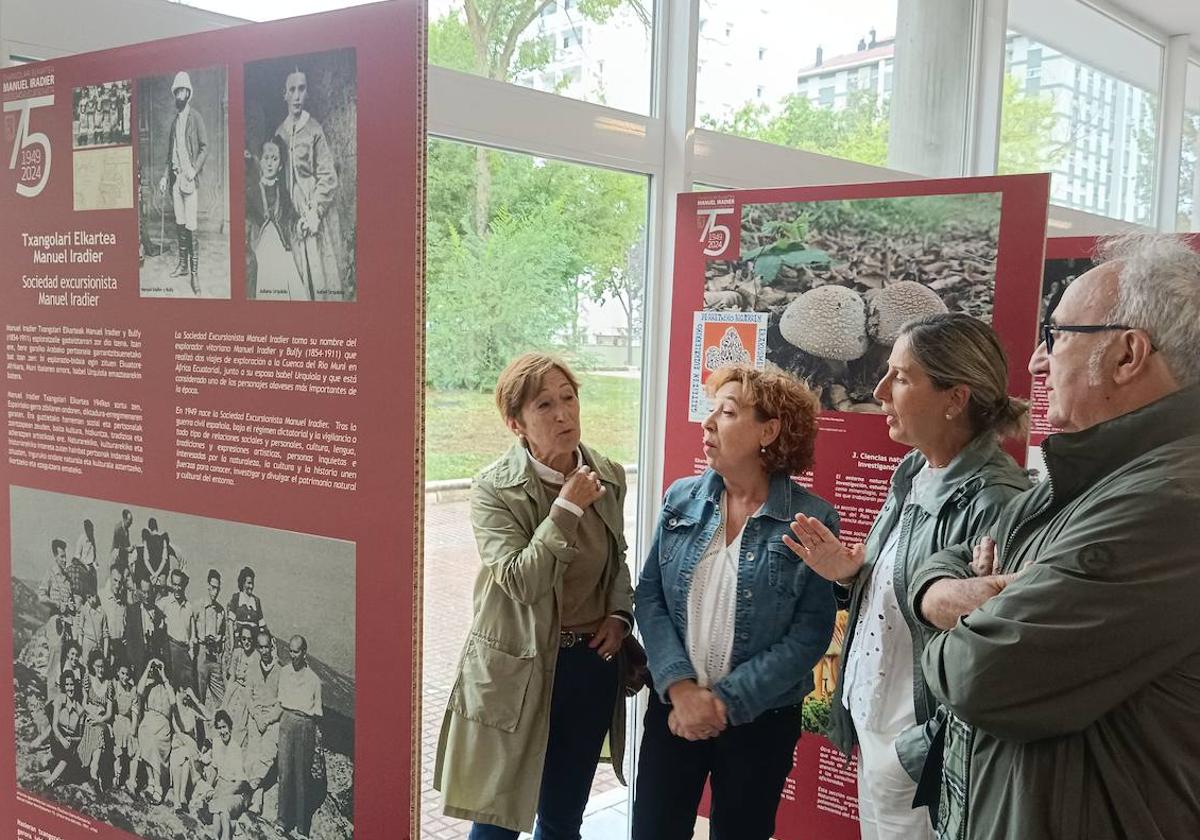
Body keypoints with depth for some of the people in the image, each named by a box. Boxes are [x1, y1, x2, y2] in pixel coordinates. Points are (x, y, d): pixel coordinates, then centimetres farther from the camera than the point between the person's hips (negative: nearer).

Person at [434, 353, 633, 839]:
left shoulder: (608, 476, 0)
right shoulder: (495, 489, -15)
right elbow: (519, 581, -24)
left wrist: (619, 614, 0)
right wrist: (567, 508, -25)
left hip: (591, 663, 4)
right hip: (518, 670, -4)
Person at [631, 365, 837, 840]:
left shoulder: (811, 520, -12)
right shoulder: (682, 500, 0)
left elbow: (811, 632, -13)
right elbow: (649, 597, -1)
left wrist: (727, 700, -16)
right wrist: (680, 687, -14)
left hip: (759, 720, -3)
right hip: (673, 707, 3)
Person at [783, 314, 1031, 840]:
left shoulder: (993, 504, -24)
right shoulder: (911, 472, 3)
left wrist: (914, 756, -19)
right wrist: (849, 572, -2)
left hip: (920, 758, -8)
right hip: (870, 728, 8)